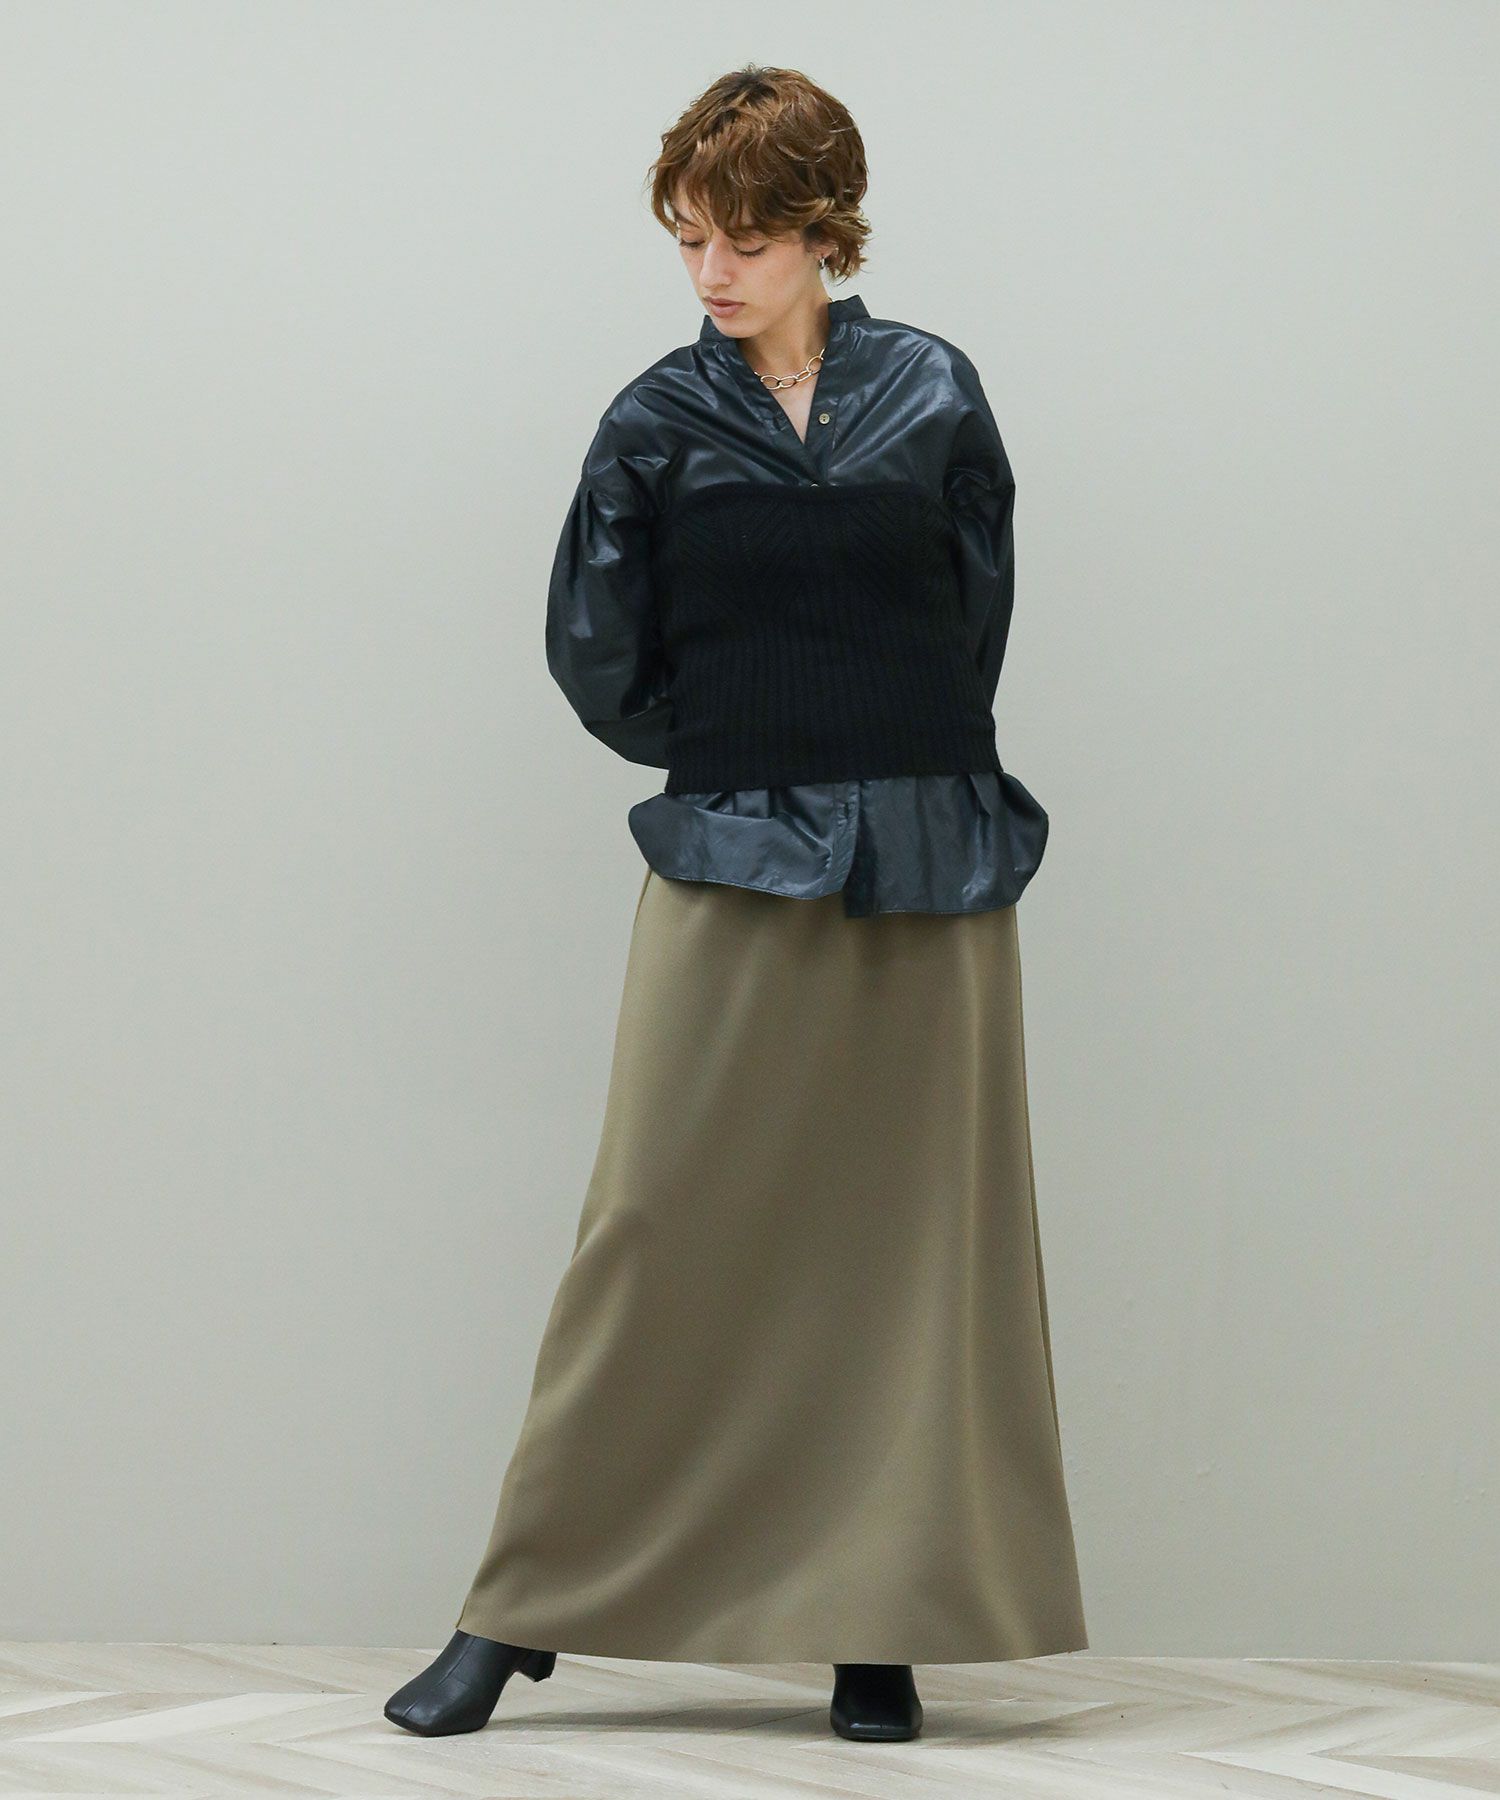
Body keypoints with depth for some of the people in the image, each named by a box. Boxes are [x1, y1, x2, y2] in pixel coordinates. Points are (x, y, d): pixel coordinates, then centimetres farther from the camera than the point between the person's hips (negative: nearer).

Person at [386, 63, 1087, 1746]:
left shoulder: (933, 393, 4)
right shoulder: (659, 420, 3)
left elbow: (977, 617, 8)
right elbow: (594, 656, 6)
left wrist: (886, 768, 6)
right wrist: (738, 756, 10)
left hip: (928, 861, 1)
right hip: (728, 869, -1)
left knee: (910, 1234, 2)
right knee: (659, 1227, -3)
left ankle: (877, 1624, 10)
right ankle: (521, 1616, 6)